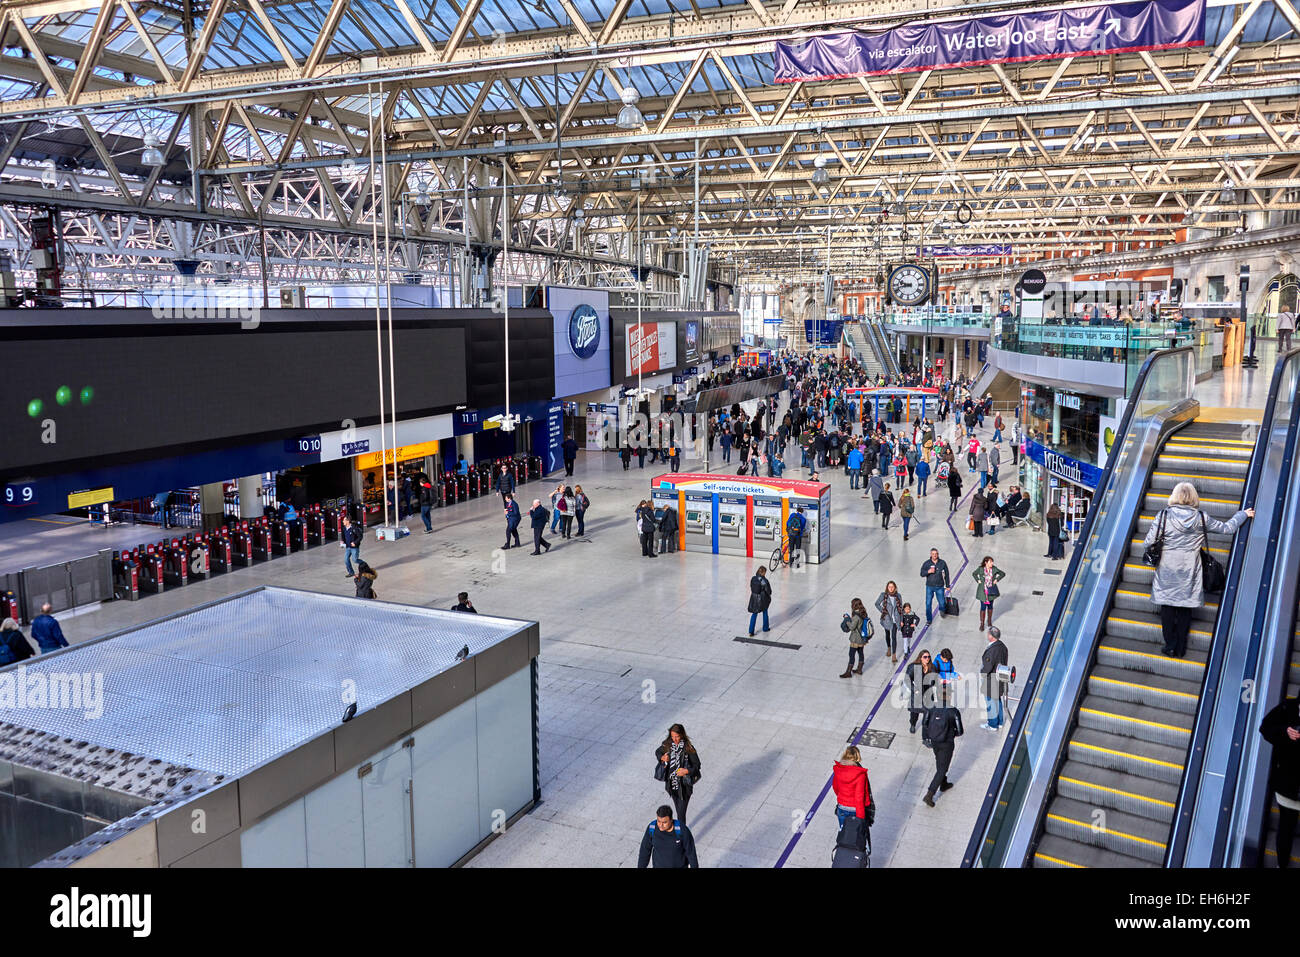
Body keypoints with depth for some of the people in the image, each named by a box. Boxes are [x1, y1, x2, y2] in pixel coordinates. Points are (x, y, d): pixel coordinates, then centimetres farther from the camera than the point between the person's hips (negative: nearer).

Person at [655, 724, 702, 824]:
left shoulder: (688, 748, -18)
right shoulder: (667, 744, -7)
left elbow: (697, 765, -9)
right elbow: (657, 752, 12)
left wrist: (686, 771, -26)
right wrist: (662, 758, -9)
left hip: (684, 785, -4)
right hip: (671, 783, 4)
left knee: (681, 813, -5)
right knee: (678, 808, 23)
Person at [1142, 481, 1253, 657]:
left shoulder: (1164, 516, -9)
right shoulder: (1201, 518, -3)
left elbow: (1148, 543, -9)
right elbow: (1227, 528, 10)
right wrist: (1243, 514, 27)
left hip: (1166, 571, -2)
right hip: (1189, 572, 2)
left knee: (1167, 607, 8)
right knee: (1185, 608, 11)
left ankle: (1170, 647, 10)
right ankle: (1181, 648, 18)